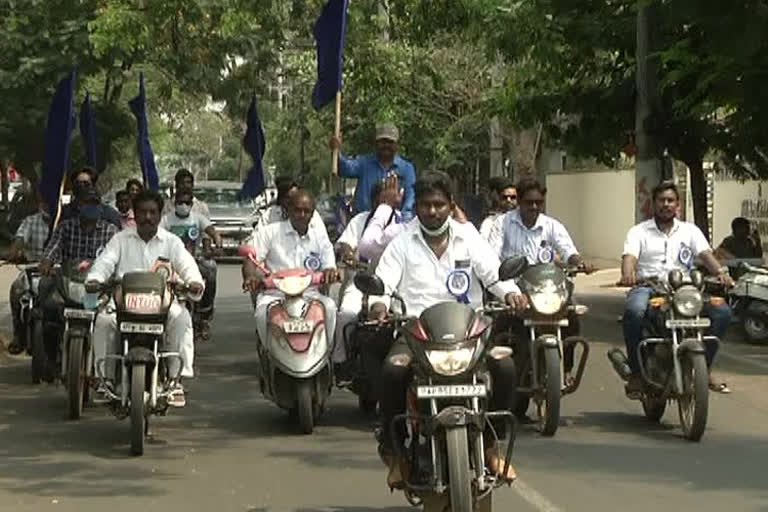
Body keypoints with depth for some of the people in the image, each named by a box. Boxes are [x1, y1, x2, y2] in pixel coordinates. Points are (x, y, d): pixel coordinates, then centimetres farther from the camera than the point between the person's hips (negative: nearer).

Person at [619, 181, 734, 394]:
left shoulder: (690, 230, 20)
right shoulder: (639, 231, 13)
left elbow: (705, 254, 5)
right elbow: (629, 256, -4)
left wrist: (720, 272, -18)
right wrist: (628, 273, -29)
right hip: (647, 287, -3)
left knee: (722, 312, -20)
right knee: (634, 312, -38)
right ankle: (636, 372, -22)